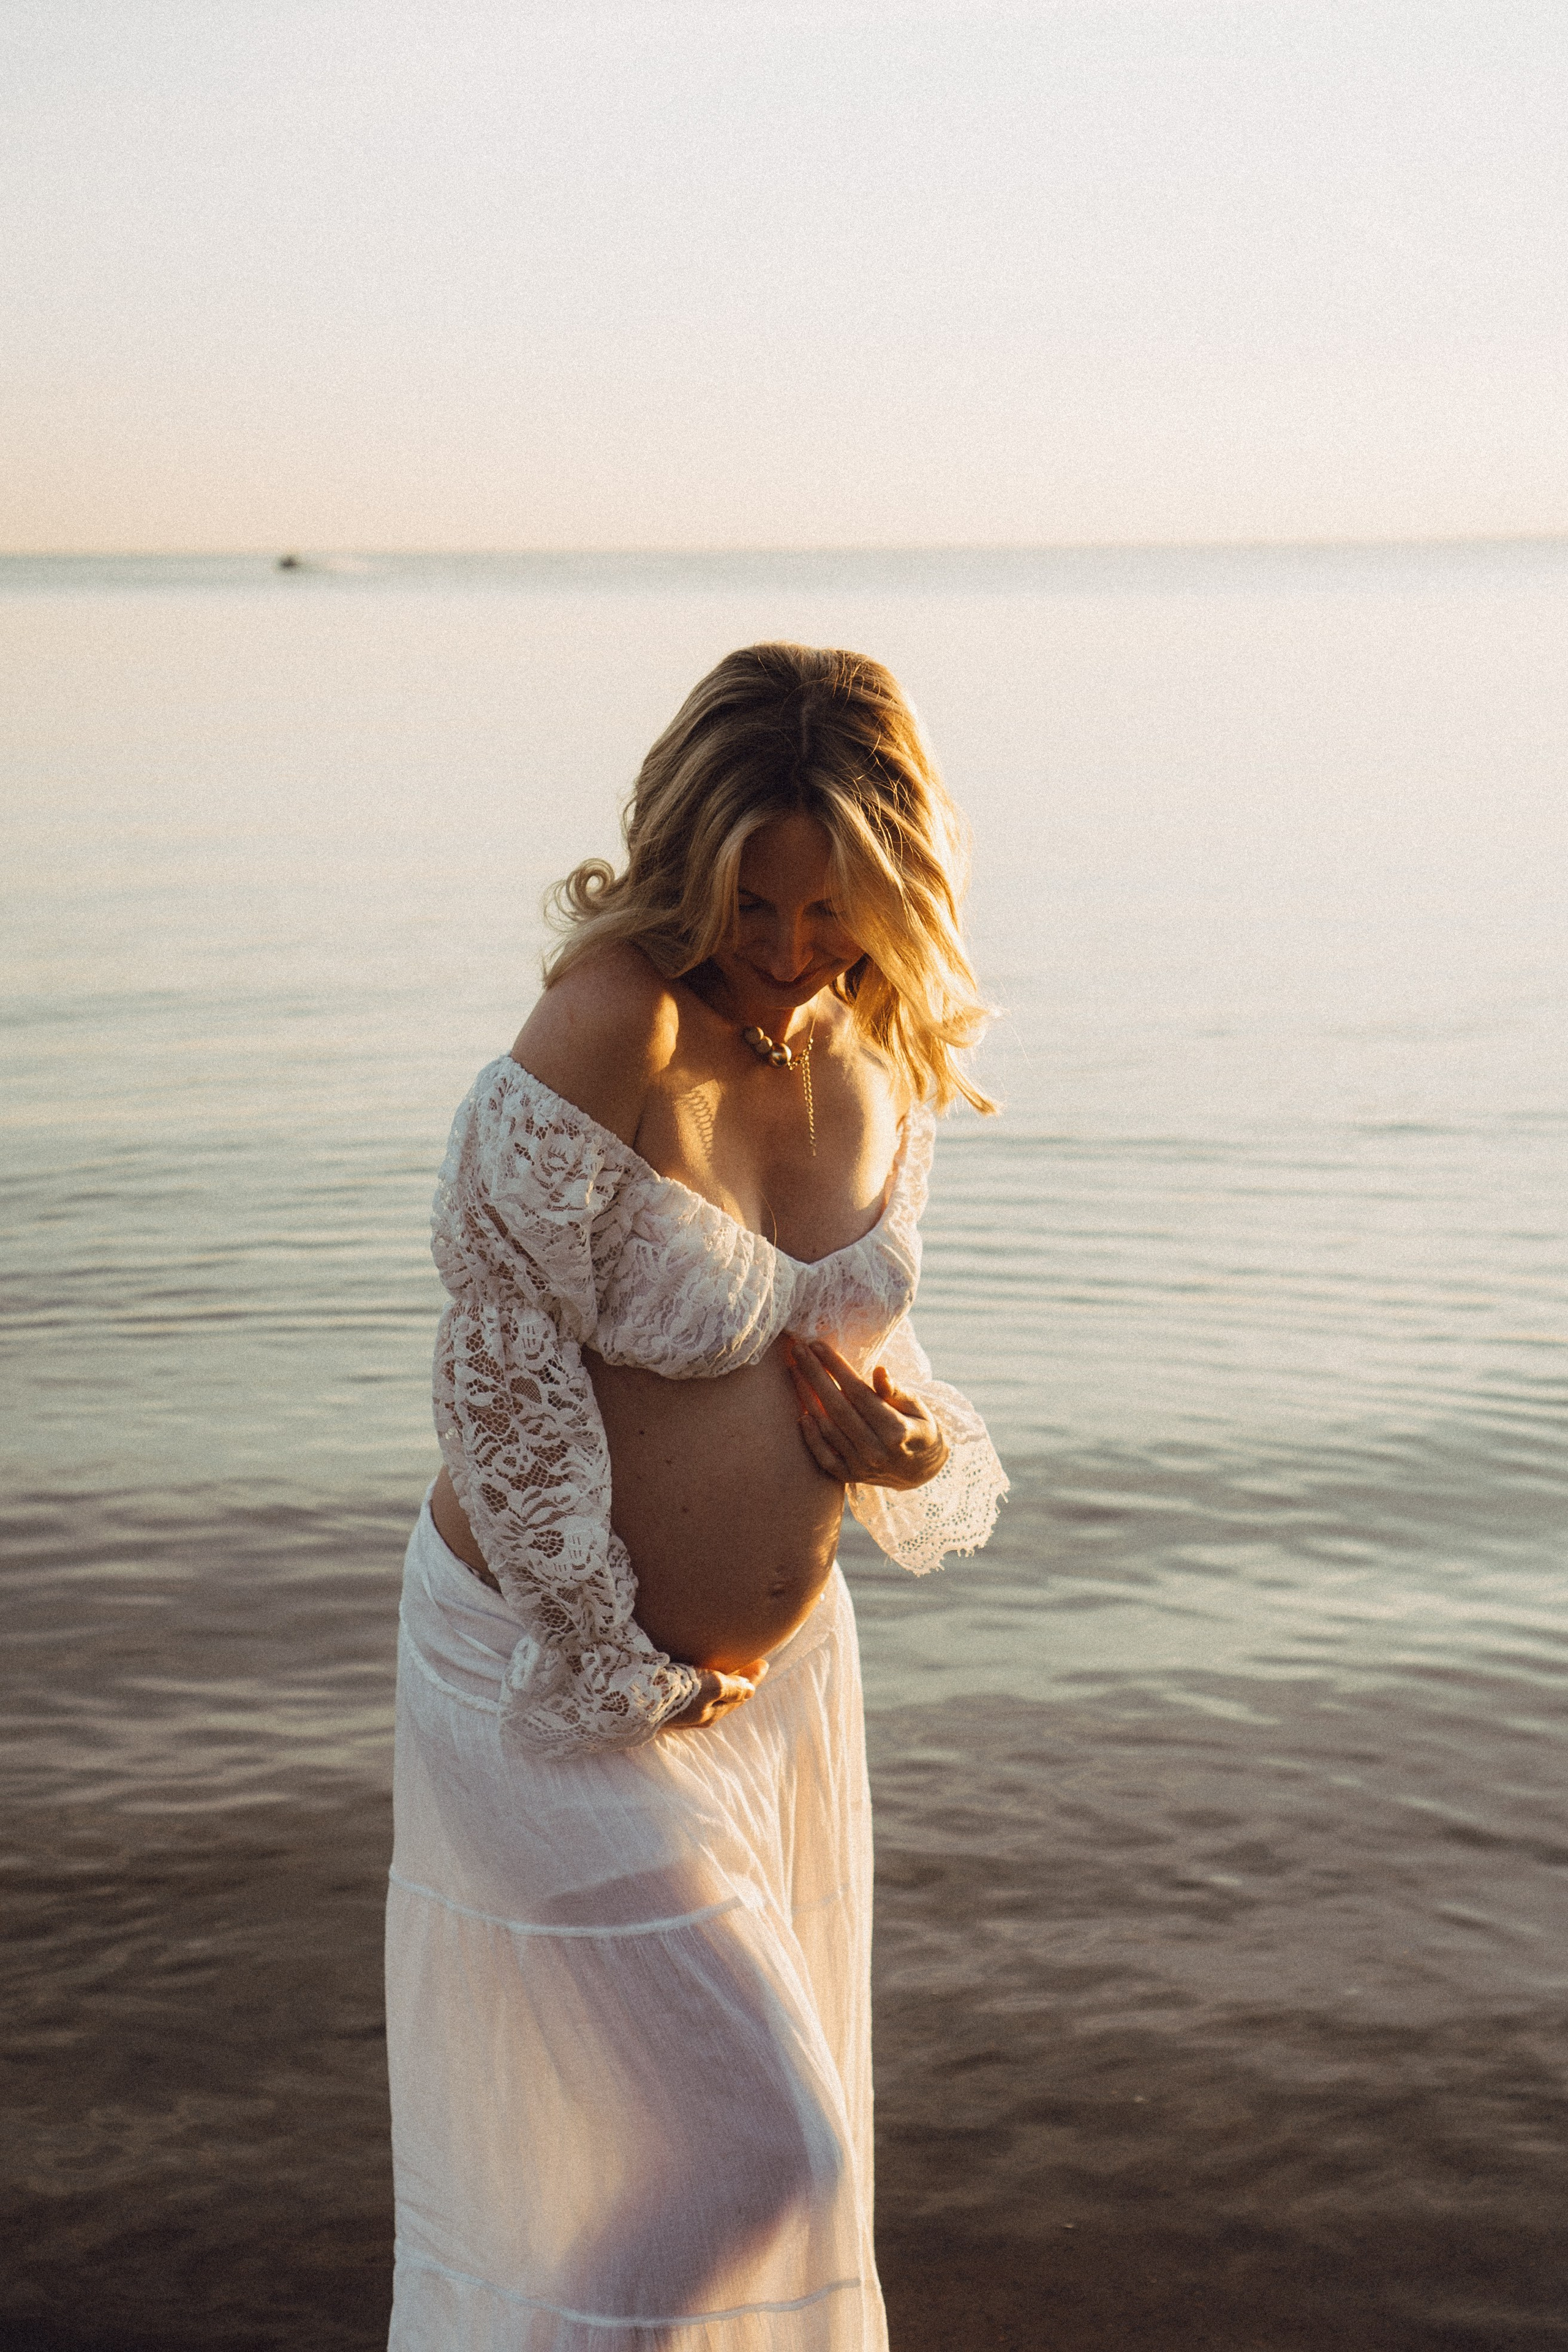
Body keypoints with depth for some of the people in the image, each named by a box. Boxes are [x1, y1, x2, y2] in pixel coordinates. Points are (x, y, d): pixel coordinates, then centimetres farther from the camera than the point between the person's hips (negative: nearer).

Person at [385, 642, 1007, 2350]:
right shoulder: (610, 1026, -25)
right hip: (561, 1669, -7)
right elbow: (498, 1364, -20)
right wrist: (620, 1672, -13)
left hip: (780, 1662, 7)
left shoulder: (884, 1047, -2)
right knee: (756, 2148, -4)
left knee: (773, 2133, 19)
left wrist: (910, 1432, -11)